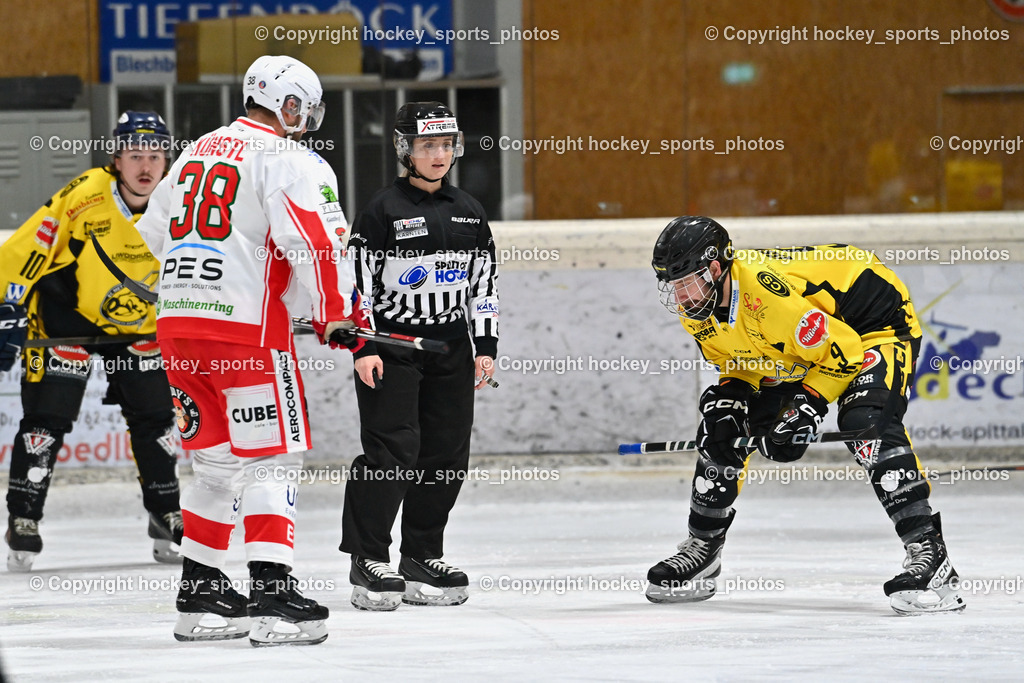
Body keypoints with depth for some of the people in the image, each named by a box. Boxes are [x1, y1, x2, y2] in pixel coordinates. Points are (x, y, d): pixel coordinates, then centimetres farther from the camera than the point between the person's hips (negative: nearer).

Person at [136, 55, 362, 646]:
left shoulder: (199, 151, 18)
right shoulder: (289, 160, -7)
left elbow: (153, 233, 28)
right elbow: (318, 241, -19)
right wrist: (339, 315, -7)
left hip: (177, 324, 7)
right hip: (246, 326, -7)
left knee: (218, 461, 16)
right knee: (272, 459, -4)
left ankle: (201, 596, 17)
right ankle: (272, 597, -13)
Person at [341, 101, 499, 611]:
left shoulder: (469, 213, 10)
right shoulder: (382, 211, -6)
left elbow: (484, 282, 14)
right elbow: (357, 280, -8)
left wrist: (485, 347, 9)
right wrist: (362, 348, -14)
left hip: (450, 348, 6)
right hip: (390, 345, -6)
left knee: (447, 455, 5)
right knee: (391, 450, -11)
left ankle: (422, 556, 15)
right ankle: (369, 560, -4)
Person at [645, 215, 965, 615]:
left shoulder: (766, 291, -39)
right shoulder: (697, 311, -12)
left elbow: (843, 349, -30)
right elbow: (739, 362, 5)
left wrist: (809, 405, -32)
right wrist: (729, 397, -13)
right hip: (792, 354, 9)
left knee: (867, 425, -32)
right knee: (721, 429, 1)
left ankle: (929, 555, -33)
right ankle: (702, 550, 17)